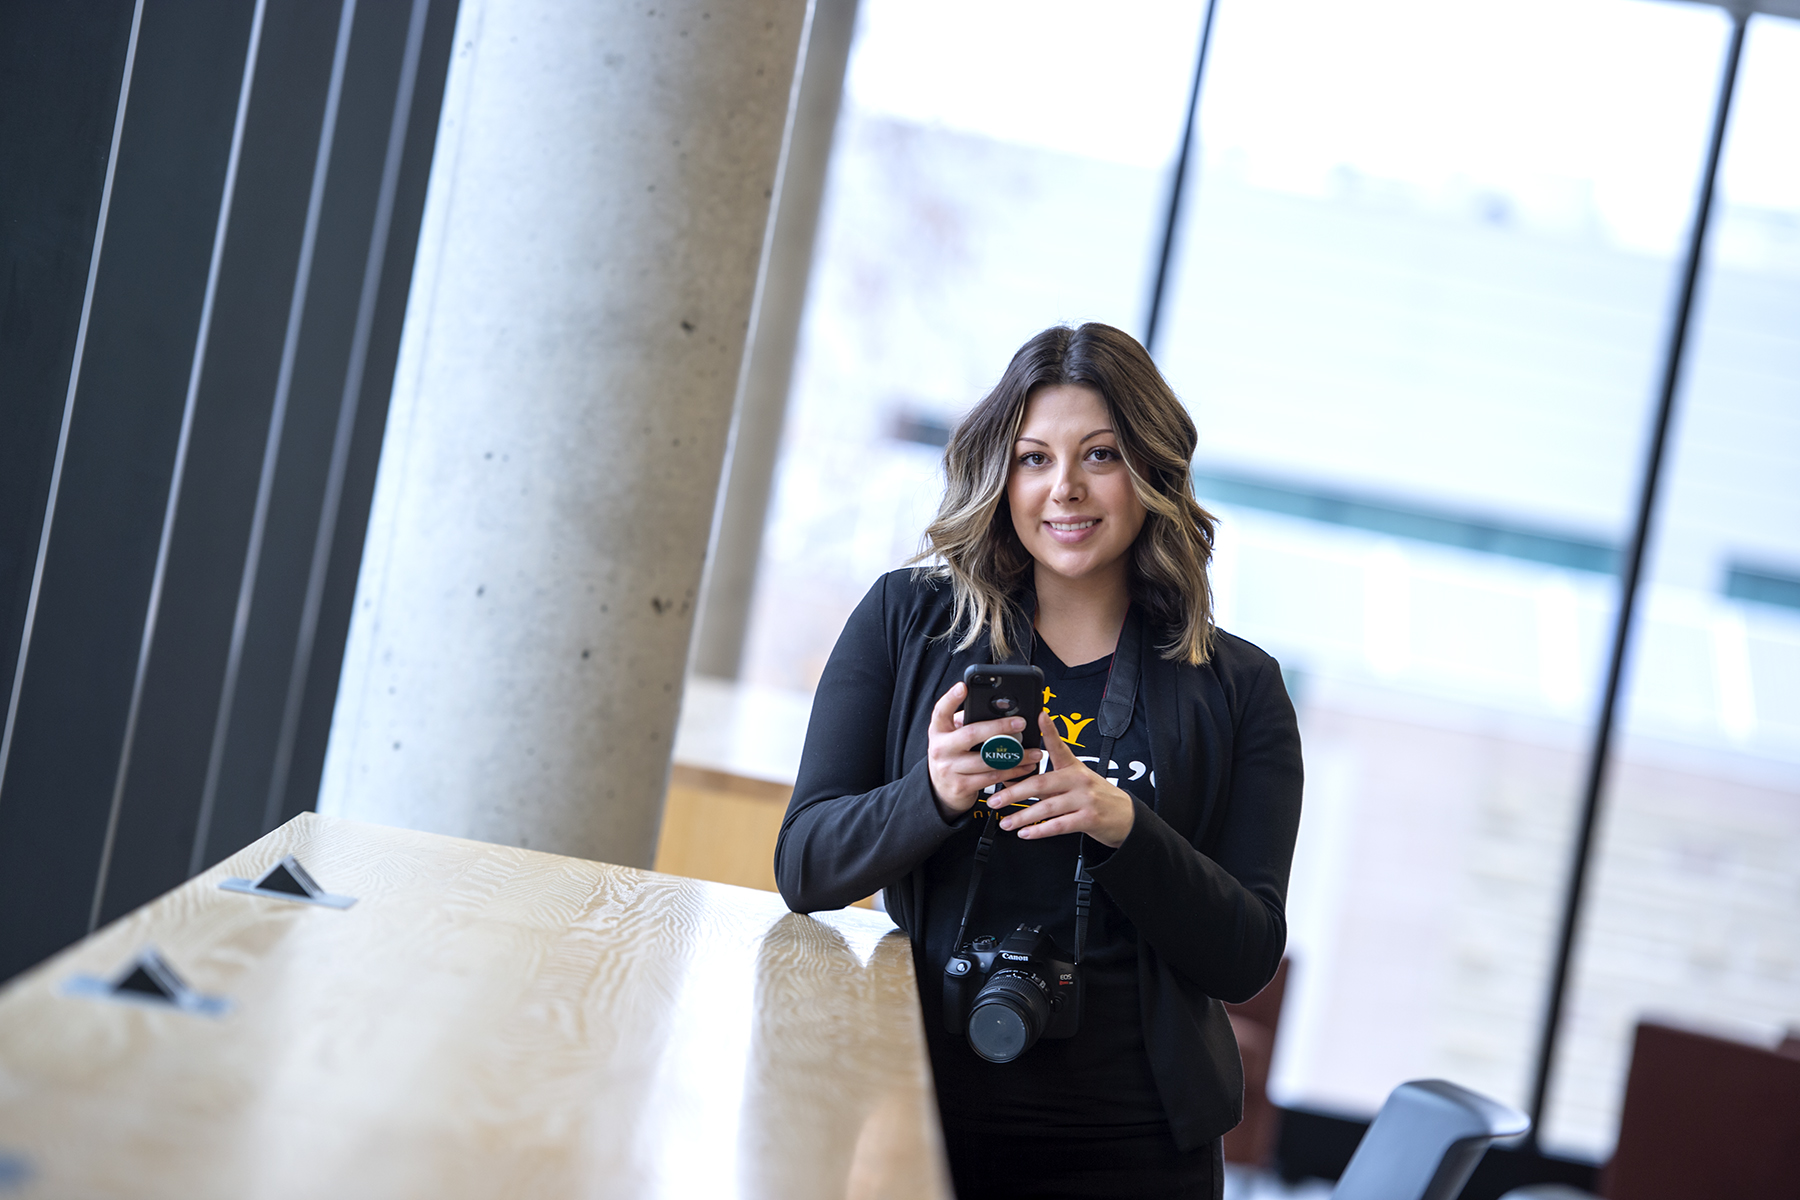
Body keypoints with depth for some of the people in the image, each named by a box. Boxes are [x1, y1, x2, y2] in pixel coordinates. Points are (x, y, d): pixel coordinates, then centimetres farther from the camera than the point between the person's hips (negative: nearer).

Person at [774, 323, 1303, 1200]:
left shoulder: (1237, 688, 3)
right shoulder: (905, 619, 3)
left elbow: (1247, 960, -3)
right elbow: (803, 866, -2)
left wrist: (1123, 826, -19)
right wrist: (935, 796, -21)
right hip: (919, 1103, 0)